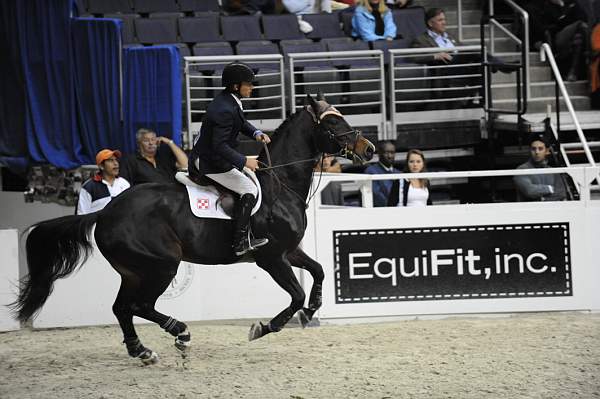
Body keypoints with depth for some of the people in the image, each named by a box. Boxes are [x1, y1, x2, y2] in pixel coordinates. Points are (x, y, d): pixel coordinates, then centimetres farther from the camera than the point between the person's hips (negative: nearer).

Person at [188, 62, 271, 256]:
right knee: (250, 190, -12)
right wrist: (244, 161, -28)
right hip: (211, 163, -11)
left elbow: (241, 122, 19)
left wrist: (256, 133, 0)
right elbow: (219, 145, -31)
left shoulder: (230, 101, 3)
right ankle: (241, 242, -13)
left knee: (248, 176, 29)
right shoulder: (224, 110, -29)